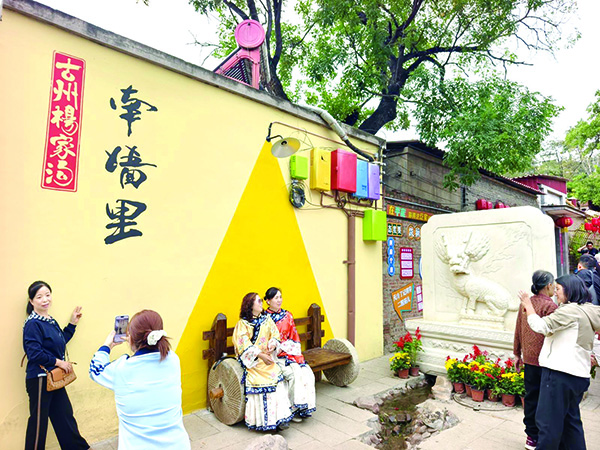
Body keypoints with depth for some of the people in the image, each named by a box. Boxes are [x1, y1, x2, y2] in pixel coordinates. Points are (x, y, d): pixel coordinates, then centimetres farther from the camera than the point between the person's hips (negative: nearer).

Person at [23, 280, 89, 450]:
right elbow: (34, 353, -22)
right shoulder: (32, 324, -17)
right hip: (39, 379, -9)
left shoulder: (51, 321, 9)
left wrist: (73, 323, 14)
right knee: (39, 421, 6)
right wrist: (58, 362, -15)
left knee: (65, 415, 18)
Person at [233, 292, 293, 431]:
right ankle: (262, 420, -10)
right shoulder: (242, 323, -3)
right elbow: (244, 345, -11)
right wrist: (261, 355, -19)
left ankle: (280, 416, -15)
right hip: (252, 359, -3)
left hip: (267, 356, 4)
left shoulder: (266, 319, 12)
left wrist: (272, 346, -12)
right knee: (258, 382, -22)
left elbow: (275, 335, 9)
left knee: (276, 375, -18)